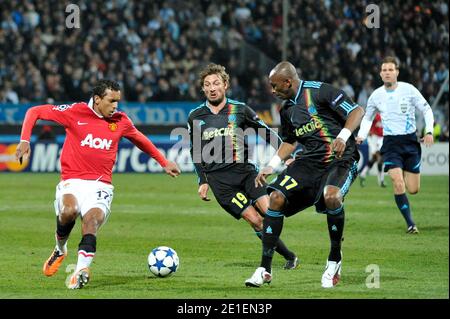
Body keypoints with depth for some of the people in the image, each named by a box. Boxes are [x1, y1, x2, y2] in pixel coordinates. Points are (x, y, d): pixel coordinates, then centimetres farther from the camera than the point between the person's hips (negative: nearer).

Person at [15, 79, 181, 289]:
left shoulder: (120, 121, 8)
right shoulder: (75, 112, -2)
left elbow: (140, 140, 29)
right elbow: (34, 112, 5)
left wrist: (164, 163, 33)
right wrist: (25, 141, -6)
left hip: (100, 186, 2)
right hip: (72, 182, -2)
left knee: (91, 219, -27)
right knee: (69, 211, -31)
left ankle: (81, 271, -34)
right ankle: (60, 250, 0)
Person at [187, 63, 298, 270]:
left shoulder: (240, 110, 5)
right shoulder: (195, 117, 9)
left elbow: (268, 134, 12)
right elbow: (195, 151, 19)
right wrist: (202, 181, 12)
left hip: (245, 170, 1)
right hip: (219, 180, -1)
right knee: (255, 220, -12)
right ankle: (289, 257, -2)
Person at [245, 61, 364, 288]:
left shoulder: (319, 91, -10)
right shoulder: (286, 109, 13)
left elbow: (357, 111, -10)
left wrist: (343, 136, -25)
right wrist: (271, 167, 17)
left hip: (340, 158, -7)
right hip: (309, 159, 7)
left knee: (331, 196, -35)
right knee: (276, 198, -11)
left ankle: (335, 259, -12)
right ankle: (265, 269, -2)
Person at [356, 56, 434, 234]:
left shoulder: (408, 90, -5)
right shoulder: (376, 96, 1)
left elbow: (426, 110, 2)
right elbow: (367, 118, 18)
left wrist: (429, 131, -12)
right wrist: (361, 136, 1)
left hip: (410, 141, 0)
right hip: (391, 144, 0)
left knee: (413, 190, 1)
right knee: (398, 185, -18)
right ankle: (410, 224, -7)